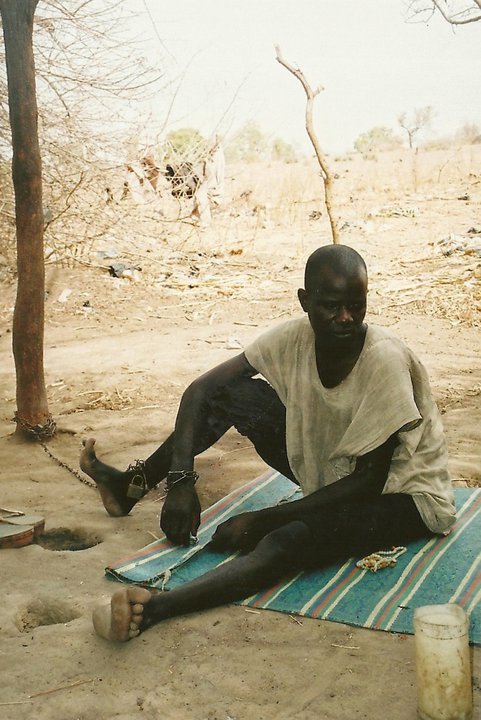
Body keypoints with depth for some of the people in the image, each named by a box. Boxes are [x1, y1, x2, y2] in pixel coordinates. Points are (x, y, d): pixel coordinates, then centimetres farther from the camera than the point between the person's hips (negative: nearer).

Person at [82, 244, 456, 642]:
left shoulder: (385, 360, -29)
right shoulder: (295, 337, -14)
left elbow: (370, 481, -25)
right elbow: (201, 389, -11)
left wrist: (264, 520, -26)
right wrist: (181, 480, -25)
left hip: (402, 494, -6)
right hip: (330, 473, 6)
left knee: (292, 539, -37)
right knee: (231, 393, -4)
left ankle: (152, 608, -46)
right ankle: (135, 483, 9)